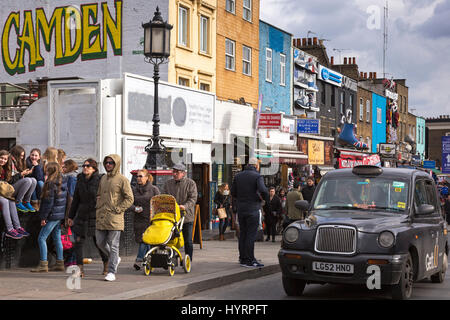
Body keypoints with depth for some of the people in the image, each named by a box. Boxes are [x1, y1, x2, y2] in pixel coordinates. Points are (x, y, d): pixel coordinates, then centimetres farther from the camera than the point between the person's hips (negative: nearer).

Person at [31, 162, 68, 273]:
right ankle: (60, 263, 17)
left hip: (53, 215, -9)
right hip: (60, 215, 9)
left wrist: (43, 217, -13)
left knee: (41, 238, -4)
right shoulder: (63, 182, 9)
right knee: (57, 238, 15)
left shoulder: (51, 184, -16)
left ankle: (43, 264, -6)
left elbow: (49, 202, -18)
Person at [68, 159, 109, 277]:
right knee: (78, 241, -6)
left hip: (96, 215, -4)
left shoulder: (99, 180, -7)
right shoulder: (80, 181, 8)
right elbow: (75, 199, 15)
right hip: (81, 216, 4)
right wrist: (71, 216, 15)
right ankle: (80, 269, -3)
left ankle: (106, 265, 29)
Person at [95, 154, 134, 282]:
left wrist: (117, 209, -13)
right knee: (100, 243, 10)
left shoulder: (122, 180, -5)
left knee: (113, 245, -4)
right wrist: (98, 207, 11)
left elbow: (130, 199, -8)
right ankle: (115, 259, 33)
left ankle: (112, 272, 0)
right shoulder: (103, 178, 15)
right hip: (101, 217, 7)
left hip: (115, 218, -7)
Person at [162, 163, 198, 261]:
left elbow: (193, 198, -8)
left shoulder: (190, 183, 0)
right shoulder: (168, 183, 11)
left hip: (187, 217, -2)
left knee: (188, 241, 4)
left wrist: (185, 206, -25)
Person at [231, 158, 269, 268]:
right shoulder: (257, 176, -8)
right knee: (251, 234, -3)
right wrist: (266, 198, -3)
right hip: (252, 209, -5)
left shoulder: (238, 176, 9)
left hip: (240, 209, 6)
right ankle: (249, 260, -4)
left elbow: (233, 193, 9)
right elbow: (263, 190, -22)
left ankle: (242, 258, 19)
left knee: (242, 233, 14)